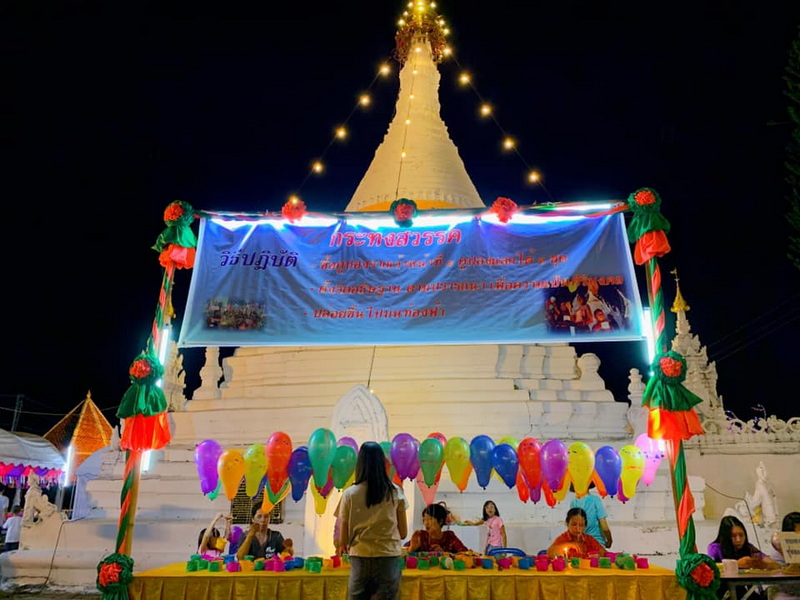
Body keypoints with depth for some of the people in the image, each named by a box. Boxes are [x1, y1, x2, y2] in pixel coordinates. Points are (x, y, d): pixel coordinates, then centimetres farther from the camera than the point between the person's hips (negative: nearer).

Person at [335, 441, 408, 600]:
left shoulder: (349, 494, -5)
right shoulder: (396, 492, -2)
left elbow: (342, 540, -2)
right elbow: (403, 533, 4)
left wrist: (342, 546, 20)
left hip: (360, 560, 0)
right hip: (388, 560, 0)